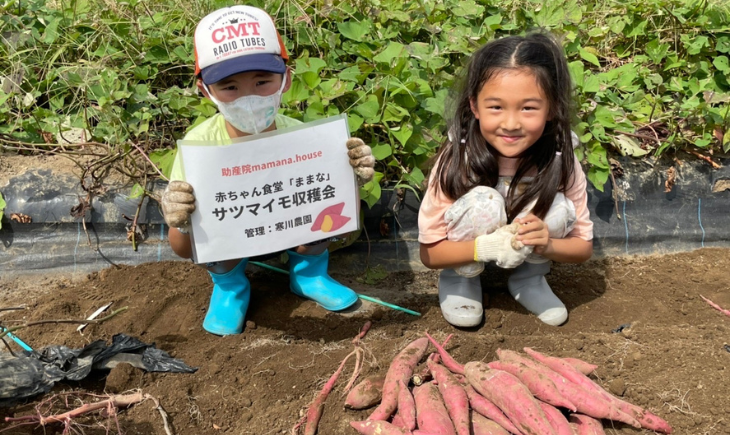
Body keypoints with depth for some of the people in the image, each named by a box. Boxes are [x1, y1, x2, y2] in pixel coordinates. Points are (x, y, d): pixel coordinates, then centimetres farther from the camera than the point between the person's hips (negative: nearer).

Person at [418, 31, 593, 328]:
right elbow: (429, 253, -22)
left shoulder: (560, 162, -24)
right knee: (483, 202, -32)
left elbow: (583, 248, -11)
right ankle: (460, 282, -3)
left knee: (557, 209, -27)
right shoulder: (456, 161, -30)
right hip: (466, 256, -2)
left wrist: (547, 244, -34)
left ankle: (529, 279, 4)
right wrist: (485, 247, -41)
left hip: (528, 256, 2)